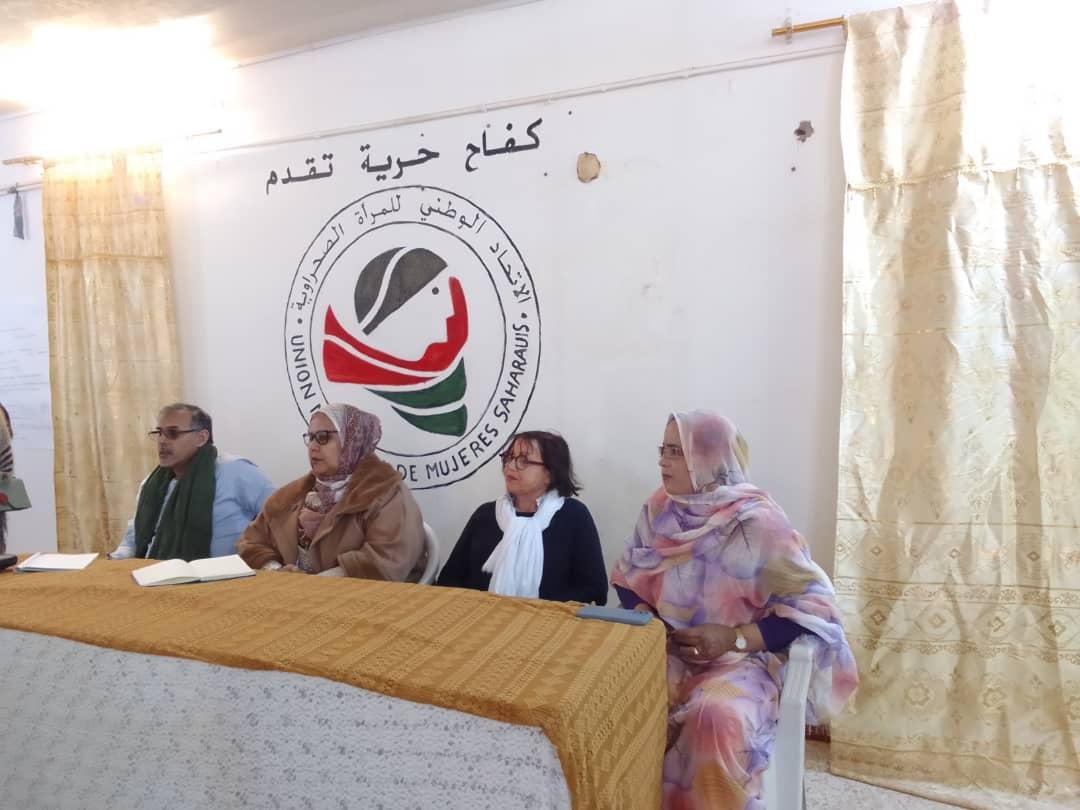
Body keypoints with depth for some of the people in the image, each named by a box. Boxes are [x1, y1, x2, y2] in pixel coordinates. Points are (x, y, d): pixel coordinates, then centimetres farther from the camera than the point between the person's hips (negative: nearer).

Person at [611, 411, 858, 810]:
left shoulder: (756, 520, -14)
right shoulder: (659, 508, 2)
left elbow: (812, 605, -13)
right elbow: (628, 577, 13)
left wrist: (736, 638, -20)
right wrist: (642, 615, -7)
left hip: (740, 659, -4)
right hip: (667, 651, 4)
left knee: (716, 718, -34)